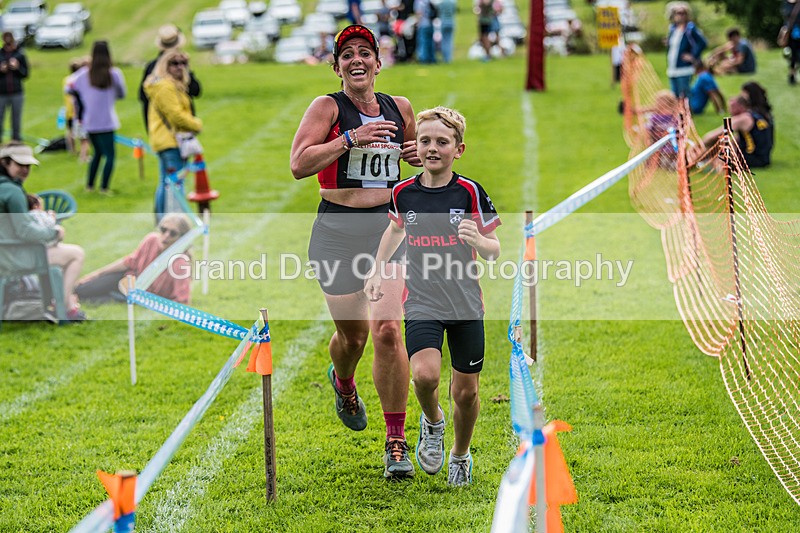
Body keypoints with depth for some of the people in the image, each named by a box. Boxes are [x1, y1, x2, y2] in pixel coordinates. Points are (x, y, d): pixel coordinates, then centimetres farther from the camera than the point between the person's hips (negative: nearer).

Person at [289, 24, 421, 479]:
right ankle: (343, 382, 47)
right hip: (339, 231, -2)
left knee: (387, 330, -13)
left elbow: (417, 157, 29)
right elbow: (299, 164, -16)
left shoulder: (400, 109, 10)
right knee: (352, 334, 8)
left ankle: (397, 442, -6)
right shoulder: (327, 107, -3)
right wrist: (351, 138, -23)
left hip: (390, 227, 2)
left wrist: (421, 155, 6)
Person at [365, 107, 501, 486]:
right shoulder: (402, 193, 0)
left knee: (466, 391, 7)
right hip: (421, 303, 0)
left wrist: (479, 241, -25)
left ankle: (461, 455, 34)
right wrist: (377, 273, 16)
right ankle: (432, 422, 9)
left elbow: (494, 250, -3)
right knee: (425, 374, -24)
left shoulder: (470, 192, -7)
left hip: (466, 304, 0)